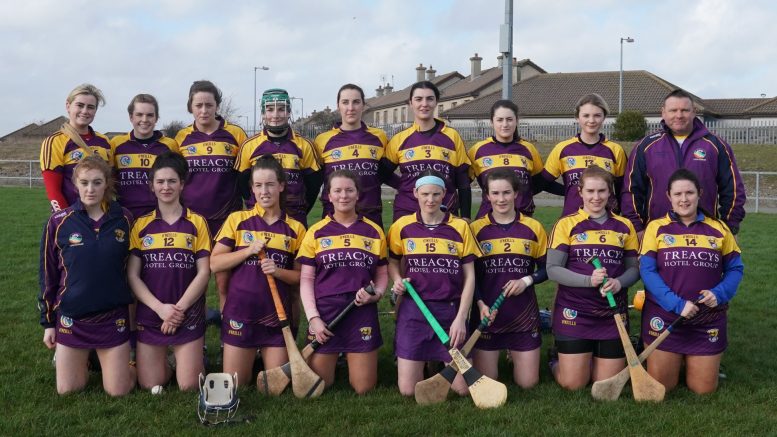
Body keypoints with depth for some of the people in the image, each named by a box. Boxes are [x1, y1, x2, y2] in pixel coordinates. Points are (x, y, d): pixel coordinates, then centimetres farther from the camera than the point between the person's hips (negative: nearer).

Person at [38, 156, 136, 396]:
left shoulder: (124, 219, -3)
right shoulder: (59, 222, -5)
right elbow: (48, 275, 2)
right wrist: (48, 322, 4)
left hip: (113, 318, 0)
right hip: (71, 319, 0)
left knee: (118, 390, 2)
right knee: (67, 390, 7)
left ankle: (126, 360, 34)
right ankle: (73, 360, 39)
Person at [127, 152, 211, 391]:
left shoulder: (197, 223, 0)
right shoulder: (141, 225, 4)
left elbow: (203, 272, -4)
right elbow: (132, 275, -1)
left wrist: (179, 308, -12)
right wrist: (160, 308, -13)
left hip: (188, 316, -1)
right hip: (149, 316, 2)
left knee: (189, 386, -4)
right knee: (149, 385, 1)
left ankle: (184, 360, 28)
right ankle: (165, 363, 32)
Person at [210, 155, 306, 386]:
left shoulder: (295, 228, 4)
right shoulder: (237, 220, 2)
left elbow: (301, 275, 6)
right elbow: (215, 263, -1)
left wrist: (278, 271, -13)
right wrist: (249, 250, -13)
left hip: (277, 314, 1)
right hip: (240, 312, -1)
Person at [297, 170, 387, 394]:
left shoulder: (374, 231, 6)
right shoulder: (316, 232, 3)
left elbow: (382, 273, 13)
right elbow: (306, 279, 2)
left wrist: (376, 294, -8)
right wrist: (313, 317, -8)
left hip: (362, 313, 1)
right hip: (325, 312, -1)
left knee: (364, 388, 3)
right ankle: (331, 360, 35)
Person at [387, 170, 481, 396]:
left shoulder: (460, 227, -1)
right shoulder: (402, 226, 0)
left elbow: (469, 276, 1)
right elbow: (392, 262, 15)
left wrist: (461, 318, -7)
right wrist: (398, 280, -7)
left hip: (451, 310, 0)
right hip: (413, 310, 0)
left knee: (463, 388, 0)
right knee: (408, 390, -2)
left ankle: (443, 359, 32)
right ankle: (421, 360, 32)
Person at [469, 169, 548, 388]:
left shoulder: (533, 228, 1)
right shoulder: (476, 229, -2)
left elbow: (546, 269, 6)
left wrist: (526, 281, -13)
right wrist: (480, 304, -14)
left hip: (524, 315, 1)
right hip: (487, 314, -1)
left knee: (528, 383, 4)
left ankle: (514, 354, 35)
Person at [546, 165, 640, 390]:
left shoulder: (624, 226, 7)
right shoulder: (566, 224, -3)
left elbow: (634, 268, 8)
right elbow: (552, 269, -9)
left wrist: (619, 283, -15)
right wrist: (589, 280, -23)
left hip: (613, 314, 3)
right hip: (574, 313, -3)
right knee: (573, 384, -3)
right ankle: (556, 361, 29)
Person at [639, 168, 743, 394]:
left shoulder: (719, 229, 4)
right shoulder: (656, 228, -2)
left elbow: (735, 268, 7)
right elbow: (647, 270, -9)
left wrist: (720, 293, -13)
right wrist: (676, 303, -19)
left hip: (708, 320, 2)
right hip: (663, 317, -2)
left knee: (704, 389, 6)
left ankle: (689, 359, 37)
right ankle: (675, 360, 34)